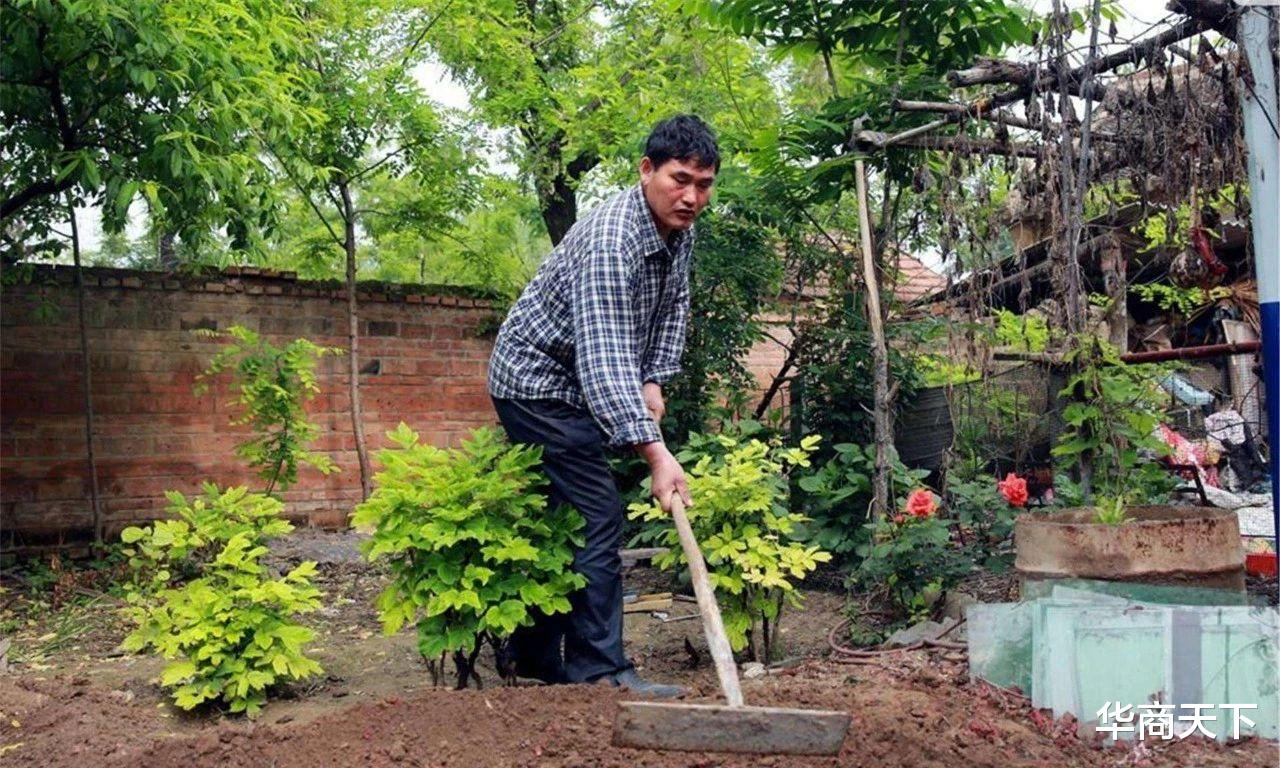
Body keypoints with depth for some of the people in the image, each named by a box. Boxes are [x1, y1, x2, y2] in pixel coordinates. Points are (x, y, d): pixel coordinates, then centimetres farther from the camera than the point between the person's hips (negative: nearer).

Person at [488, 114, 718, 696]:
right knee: (596, 513, -14)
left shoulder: (679, 229, -1)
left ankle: (534, 657, 25)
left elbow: (674, 305, 14)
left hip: (572, 387, 10)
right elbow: (605, 359, -39)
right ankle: (598, 669, -8)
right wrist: (655, 454, -45)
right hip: (538, 381, -10)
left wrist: (655, 380, -1)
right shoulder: (611, 241, -31)